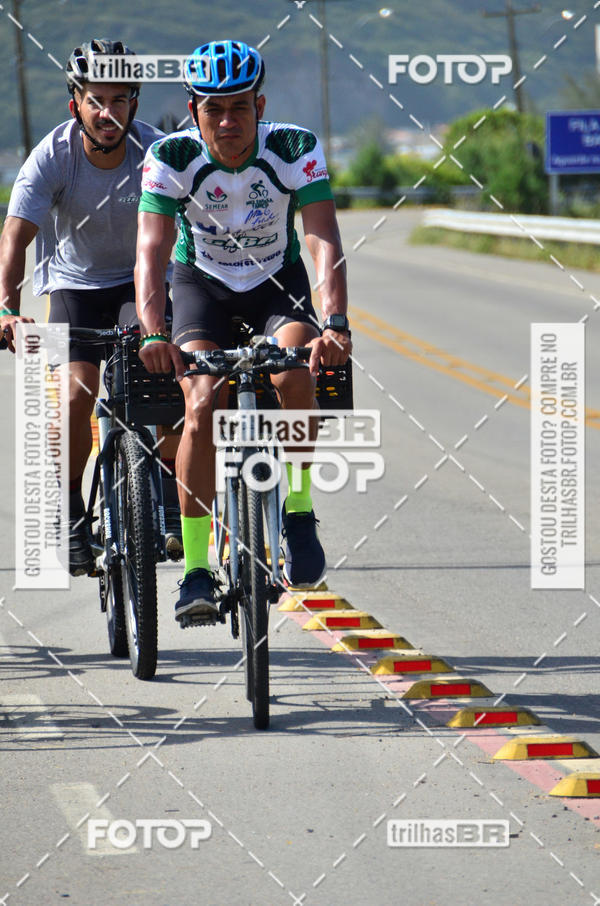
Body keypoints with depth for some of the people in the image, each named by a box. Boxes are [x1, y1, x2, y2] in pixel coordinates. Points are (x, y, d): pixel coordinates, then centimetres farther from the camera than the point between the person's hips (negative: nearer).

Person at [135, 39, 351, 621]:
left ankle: (298, 510, -8)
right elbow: (151, 251, -30)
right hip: (203, 283, 0)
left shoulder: (296, 150, -24)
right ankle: (195, 569, -18)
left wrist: (334, 325, -47)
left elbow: (324, 241, -32)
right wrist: (154, 334, -47)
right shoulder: (171, 157, -23)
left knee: (294, 376, -30)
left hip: (277, 281, 0)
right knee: (203, 404, -23)